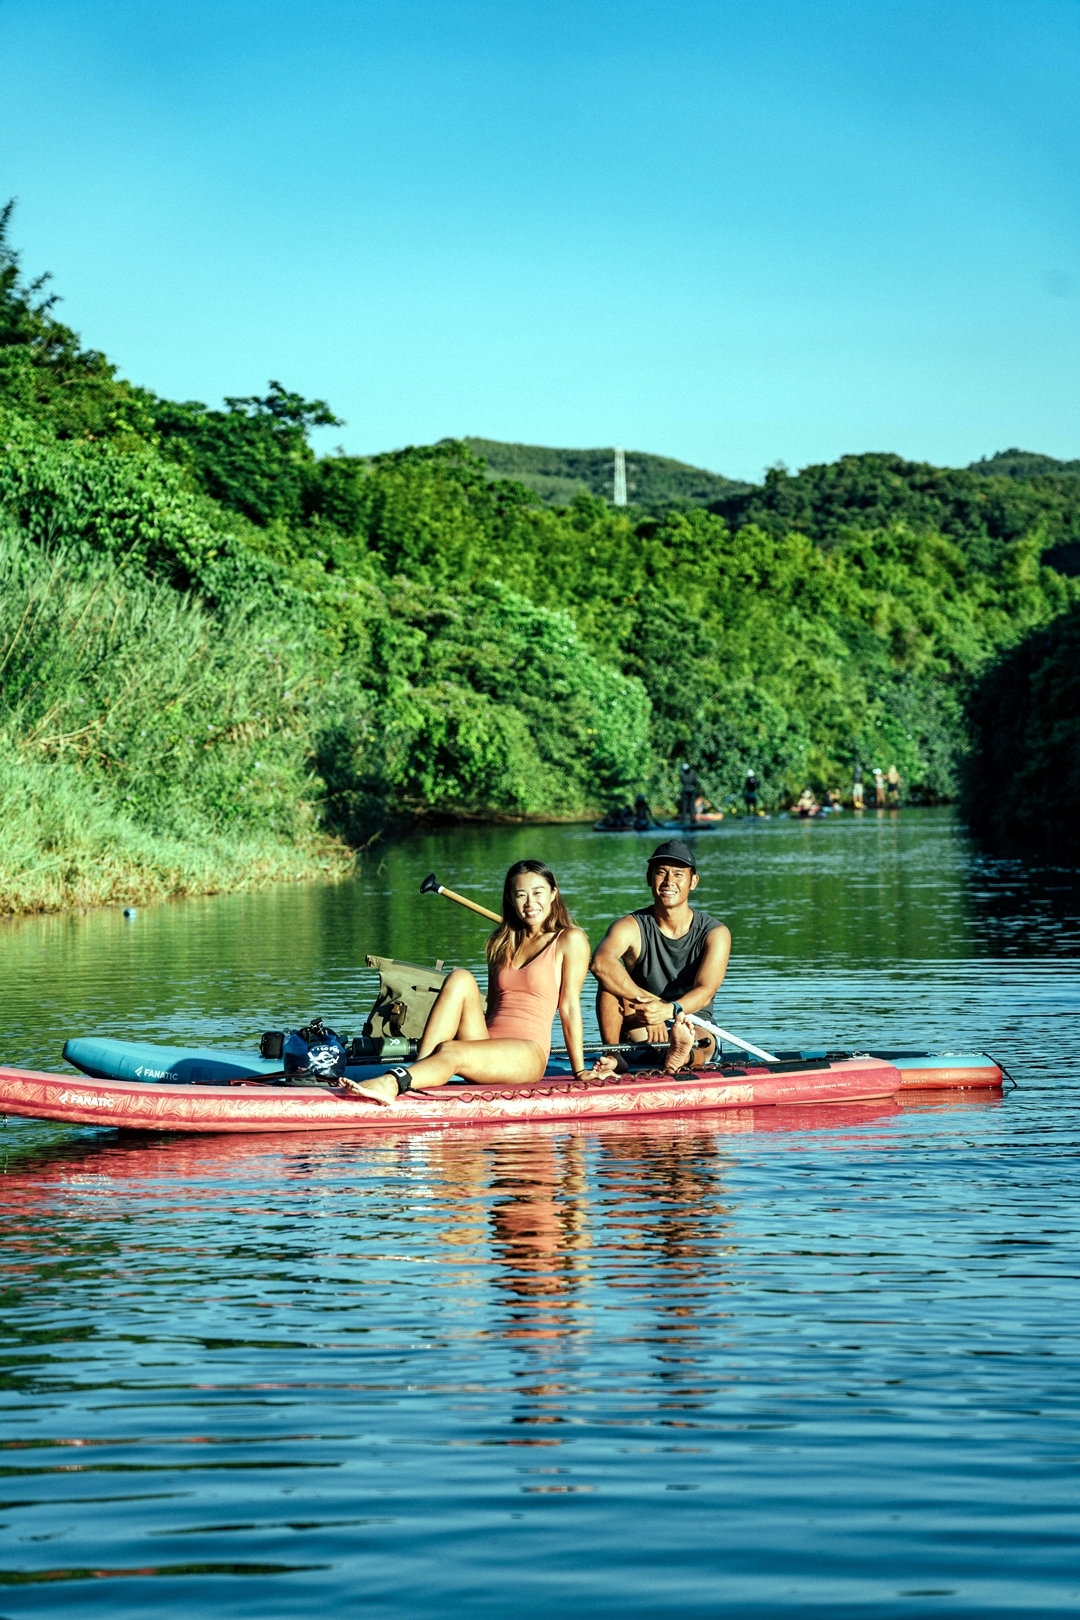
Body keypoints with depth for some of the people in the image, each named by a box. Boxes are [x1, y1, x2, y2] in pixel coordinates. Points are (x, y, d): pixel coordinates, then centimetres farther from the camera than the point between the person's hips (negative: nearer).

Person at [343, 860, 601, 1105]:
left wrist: (580, 1071, -1)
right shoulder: (501, 943, 21)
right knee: (460, 979, -21)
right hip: (489, 1053, 5)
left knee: (451, 1052, -33)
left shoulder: (569, 940, 4)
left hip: (528, 1055, -5)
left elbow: (569, 1007, 0)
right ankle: (420, 1066, -36)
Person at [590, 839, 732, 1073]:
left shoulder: (714, 933, -4)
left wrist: (670, 1010, -43)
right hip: (639, 1037, 1)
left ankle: (684, 1053, -71)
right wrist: (647, 1003, -41)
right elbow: (600, 962, -28)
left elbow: (705, 990, -21)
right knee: (610, 980, -24)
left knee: (703, 1042, -37)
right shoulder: (632, 927, -6)